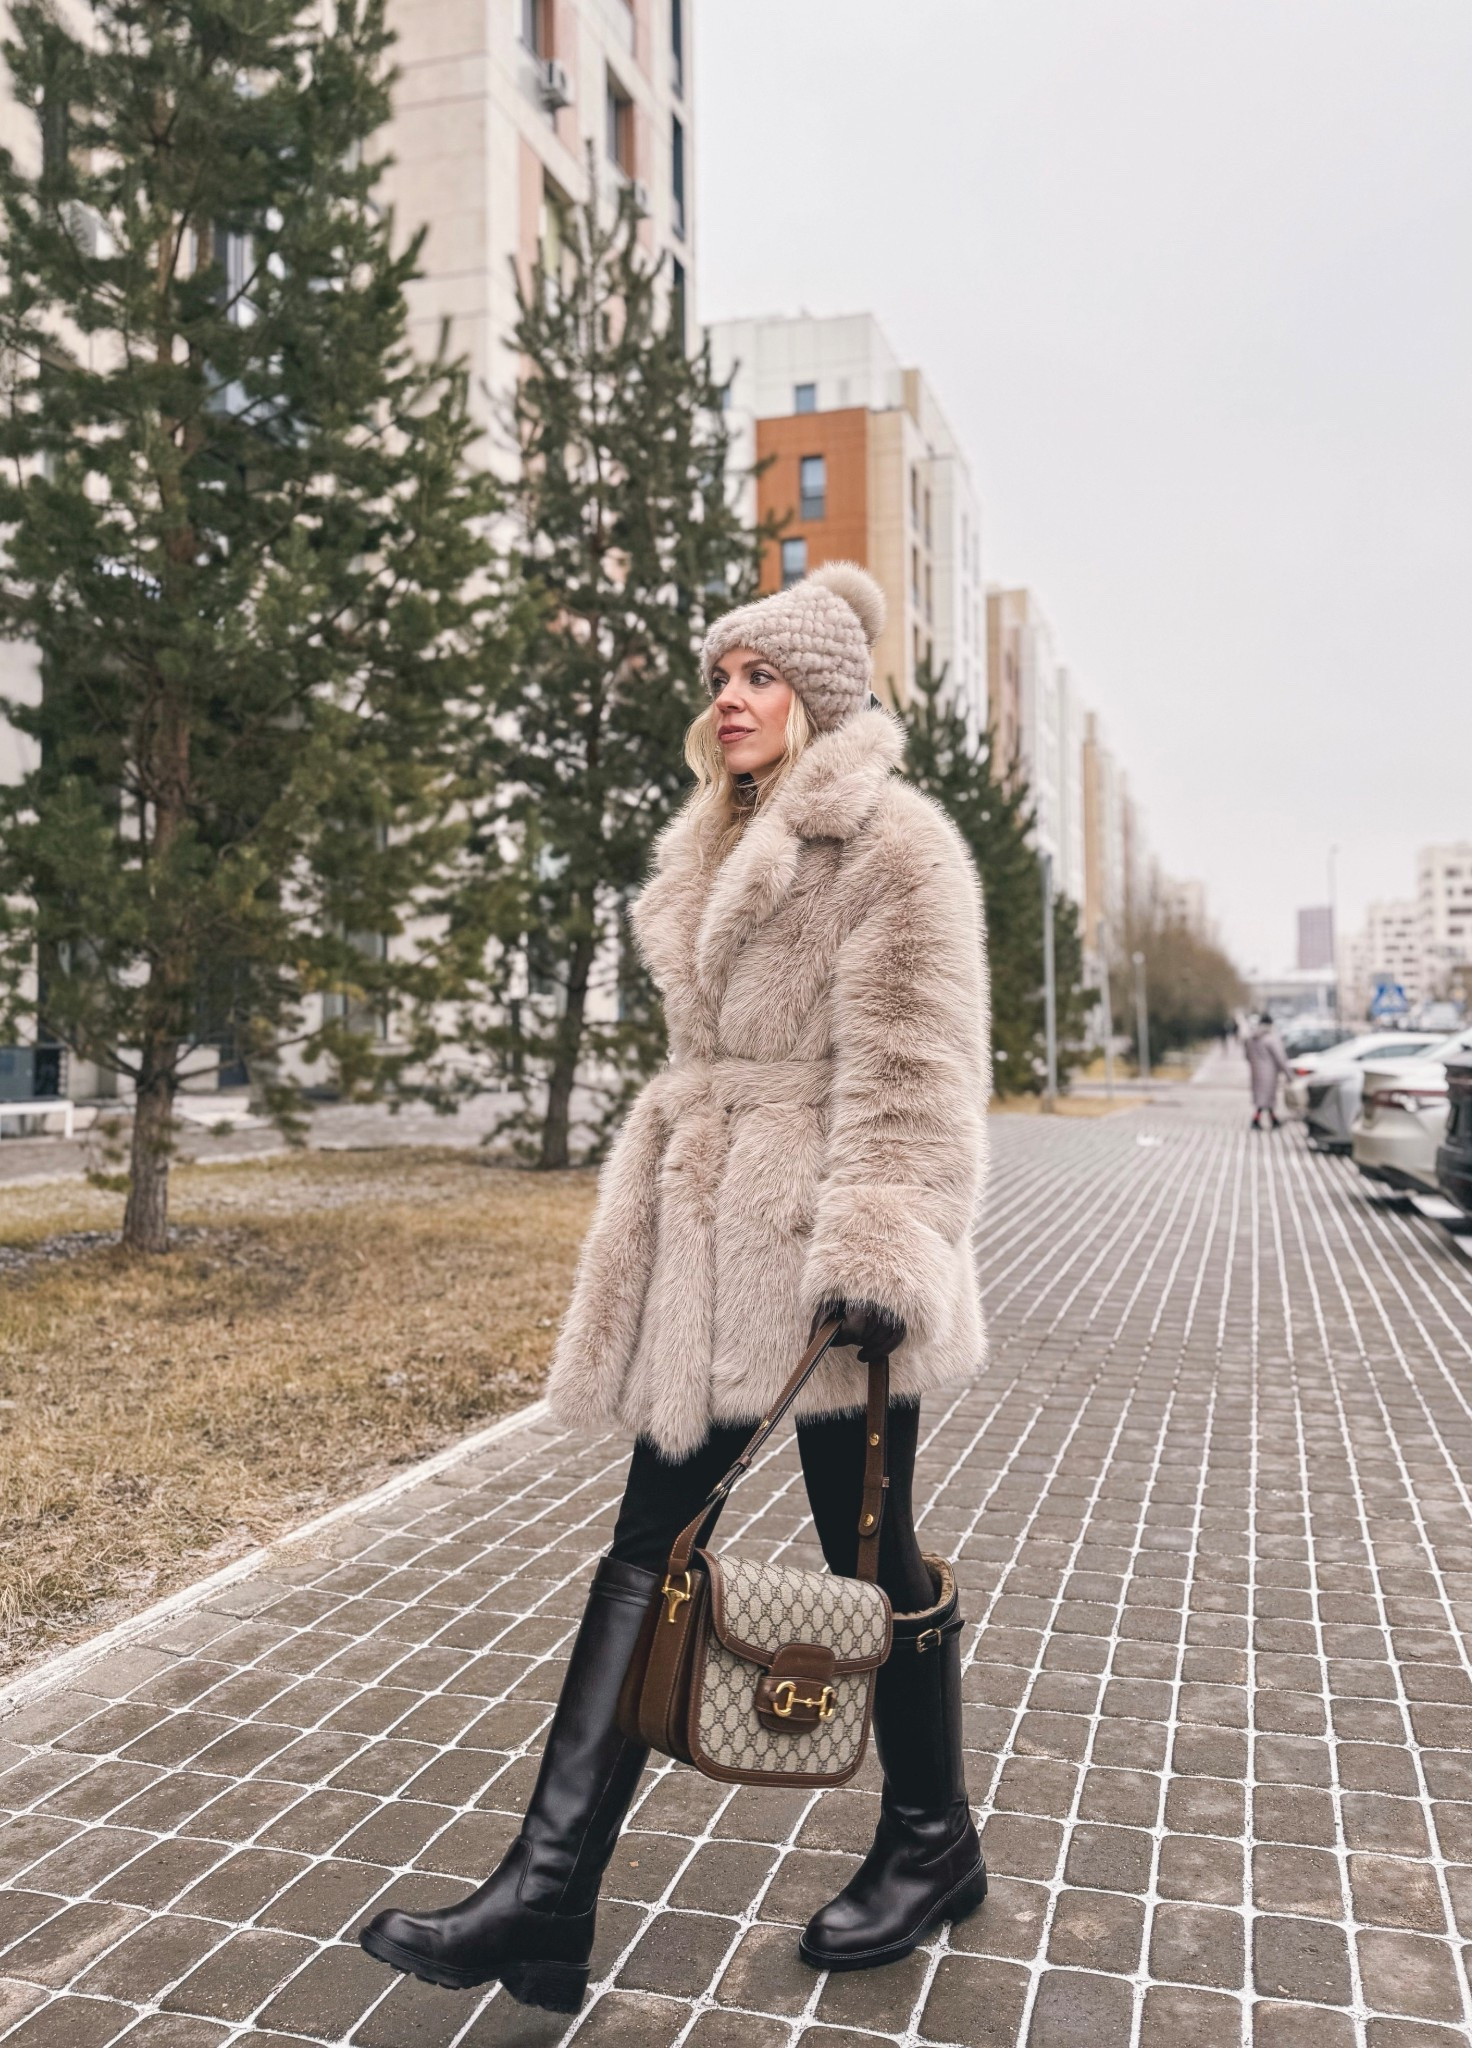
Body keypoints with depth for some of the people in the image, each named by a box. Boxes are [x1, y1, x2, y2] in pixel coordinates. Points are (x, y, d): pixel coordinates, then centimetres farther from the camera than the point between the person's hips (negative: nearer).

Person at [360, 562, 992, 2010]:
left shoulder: (890, 842, -8)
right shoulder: (722, 847, 18)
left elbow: (910, 1071, -15)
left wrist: (873, 1253, -22)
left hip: (820, 1244, -8)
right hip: (710, 1238, 8)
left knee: (869, 1548, 7)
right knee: (647, 1545, 6)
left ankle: (931, 1846, 31)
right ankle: (548, 1892, 12)